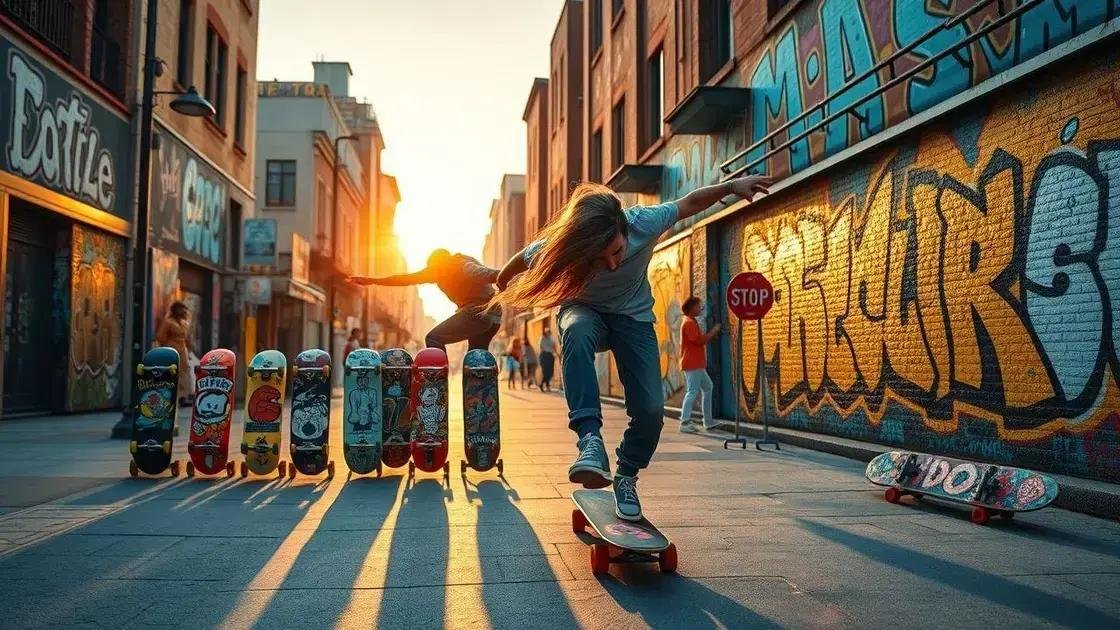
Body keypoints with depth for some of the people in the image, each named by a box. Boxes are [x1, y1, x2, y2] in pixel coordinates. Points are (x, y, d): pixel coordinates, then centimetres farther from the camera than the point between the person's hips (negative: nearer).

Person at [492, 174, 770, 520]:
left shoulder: (643, 222, -32)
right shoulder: (556, 246, -32)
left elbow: (689, 202, -12)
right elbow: (507, 277, -11)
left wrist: (731, 186, -15)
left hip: (633, 316, 1)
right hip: (585, 311, -1)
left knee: (650, 410, -13)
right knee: (577, 332, -41)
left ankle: (626, 477, 15)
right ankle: (590, 438, -40)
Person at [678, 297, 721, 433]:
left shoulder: (692, 322, 20)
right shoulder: (689, 323, -13)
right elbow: (699, 340, -21)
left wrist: (710, 334, 10)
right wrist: (713, 331, -10)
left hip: (697, 364, 11)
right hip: (692, 364, -11)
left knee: (707, 387, 16)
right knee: (692, 392, -12)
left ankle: (708, 422, 19)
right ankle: (685, 423, -12)